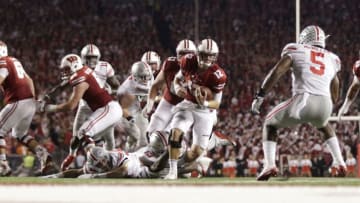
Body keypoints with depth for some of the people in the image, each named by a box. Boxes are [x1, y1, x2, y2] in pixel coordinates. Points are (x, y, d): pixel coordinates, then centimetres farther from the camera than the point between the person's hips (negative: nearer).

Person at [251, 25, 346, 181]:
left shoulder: (296, 51, 14)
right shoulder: (332, 59, 26)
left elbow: (277, 72, -2)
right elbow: (334, 97, 31)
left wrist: (260, 96, -2)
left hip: (303, 101, -4)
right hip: (325, 104, 4)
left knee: (270, 124, 22)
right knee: (324, 126, 41)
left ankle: (270, 165, 3)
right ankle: (340, 164, 29)